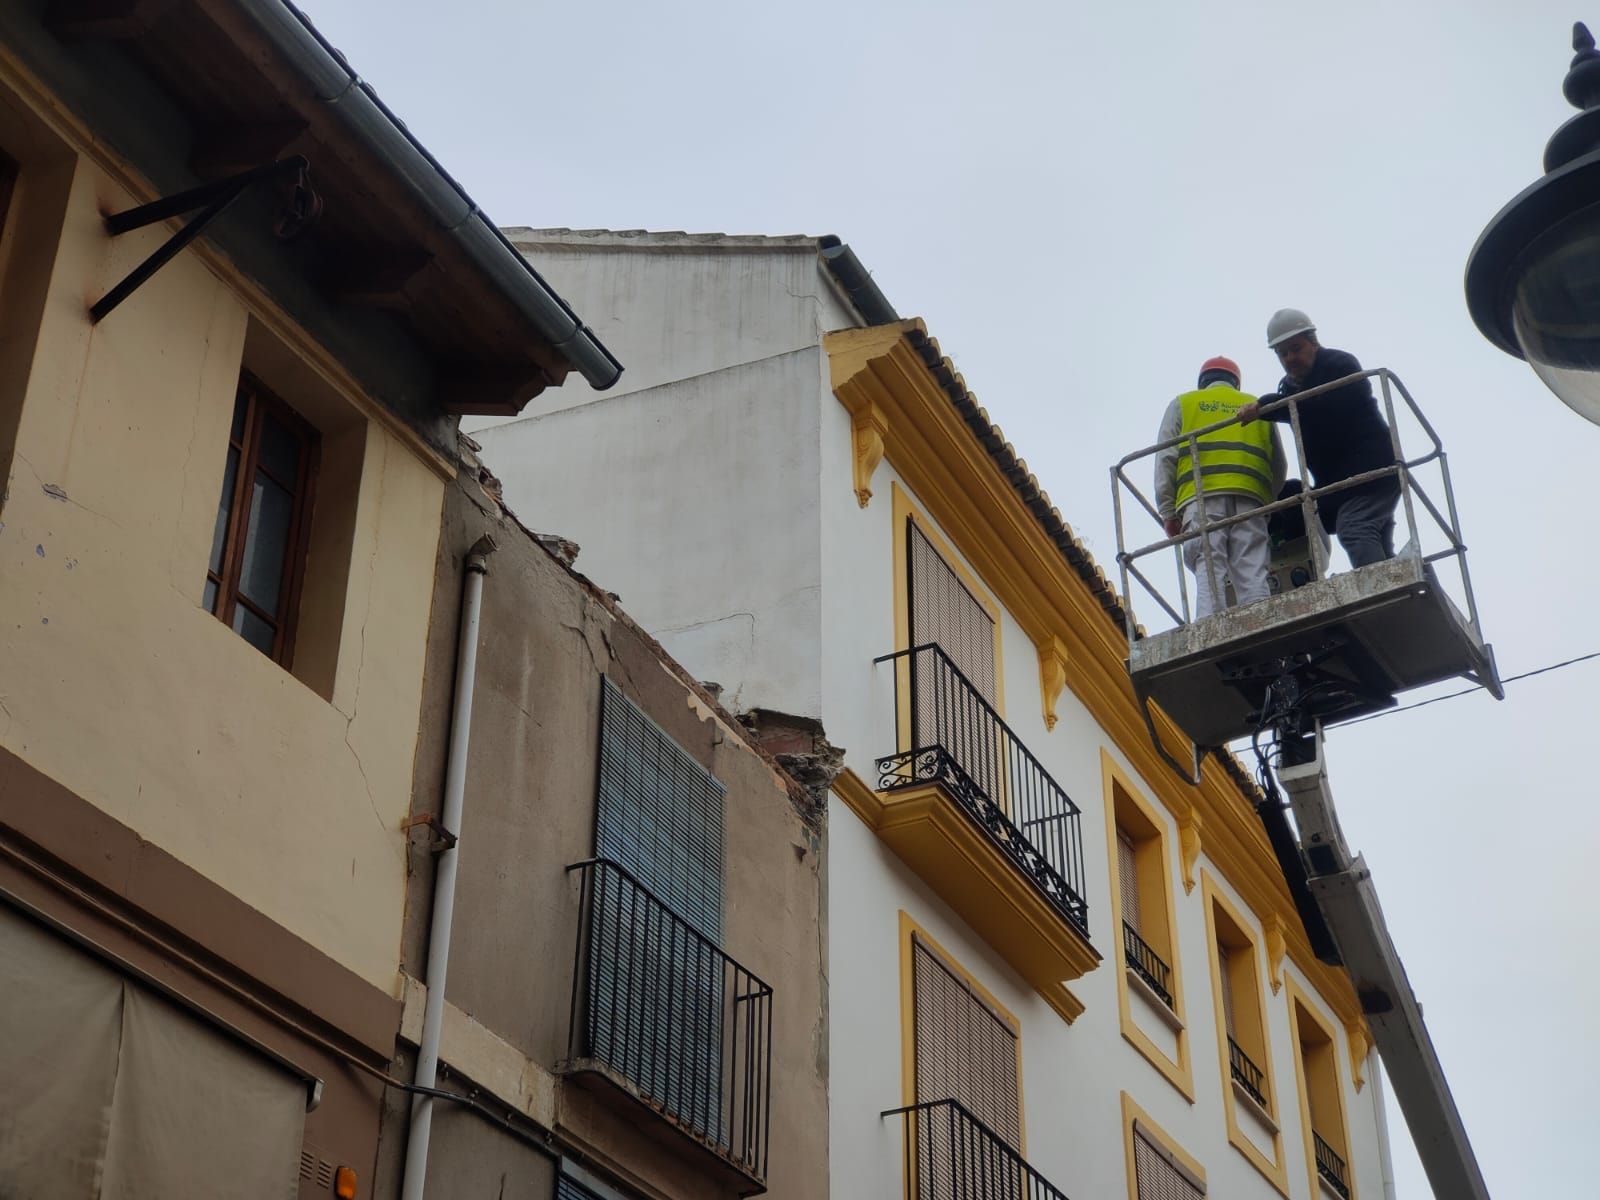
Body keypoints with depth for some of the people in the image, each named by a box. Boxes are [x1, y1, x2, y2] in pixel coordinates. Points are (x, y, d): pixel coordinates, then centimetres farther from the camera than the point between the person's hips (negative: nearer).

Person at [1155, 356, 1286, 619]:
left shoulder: (1183, 404, 23)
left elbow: (1166, 459, 10)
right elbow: (1278, 469, 23)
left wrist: (1167, 511, 7)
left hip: (1201, 498, -2)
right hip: (1249, 498, 2)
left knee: (1209, 574, -13)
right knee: (1252, 575, -5)